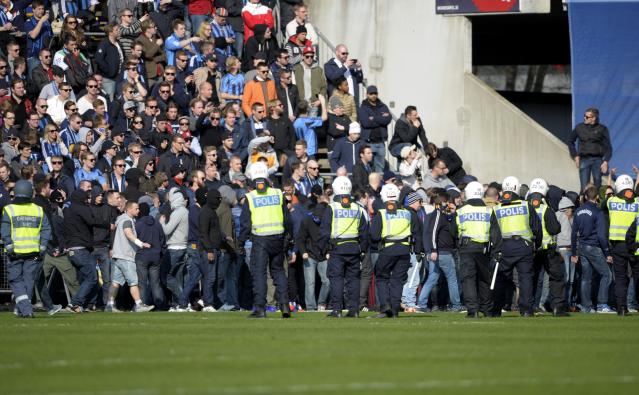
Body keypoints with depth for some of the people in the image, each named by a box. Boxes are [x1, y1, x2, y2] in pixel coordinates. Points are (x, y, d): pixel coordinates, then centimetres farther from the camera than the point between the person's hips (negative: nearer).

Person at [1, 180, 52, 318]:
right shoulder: (39, 210, 6)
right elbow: (46, 229, 2)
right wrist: (42, 248, 3)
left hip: (16, 252, -2)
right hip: (33, 251, 2)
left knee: (16, 280, 4)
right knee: (29, 279, 11)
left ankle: (25, 307, -13)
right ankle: (24, 309, 14)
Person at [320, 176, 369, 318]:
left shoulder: (331, 208, -4)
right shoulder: (357, 209, 8)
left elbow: (324, 231, -5)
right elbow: (364, 232, 12)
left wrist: (324, 247, 3)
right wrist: (363, 248, 18)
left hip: (337, 249, -4)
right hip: (354, 248, 4)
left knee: (336, 279, -2)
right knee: (353, 278, 8)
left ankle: (337, 309, -7)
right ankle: (354, 309, 5)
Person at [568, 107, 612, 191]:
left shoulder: (602, 129, -1)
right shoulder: (579, 127, 5)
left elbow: (608, 147, -1)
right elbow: (570, 141, 18)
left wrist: (605, 162, -11)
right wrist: (575, 156, 9)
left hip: (597, 160, -1)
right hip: (584, 159, 1)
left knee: (597, 185, 3)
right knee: (584, 187, -3)